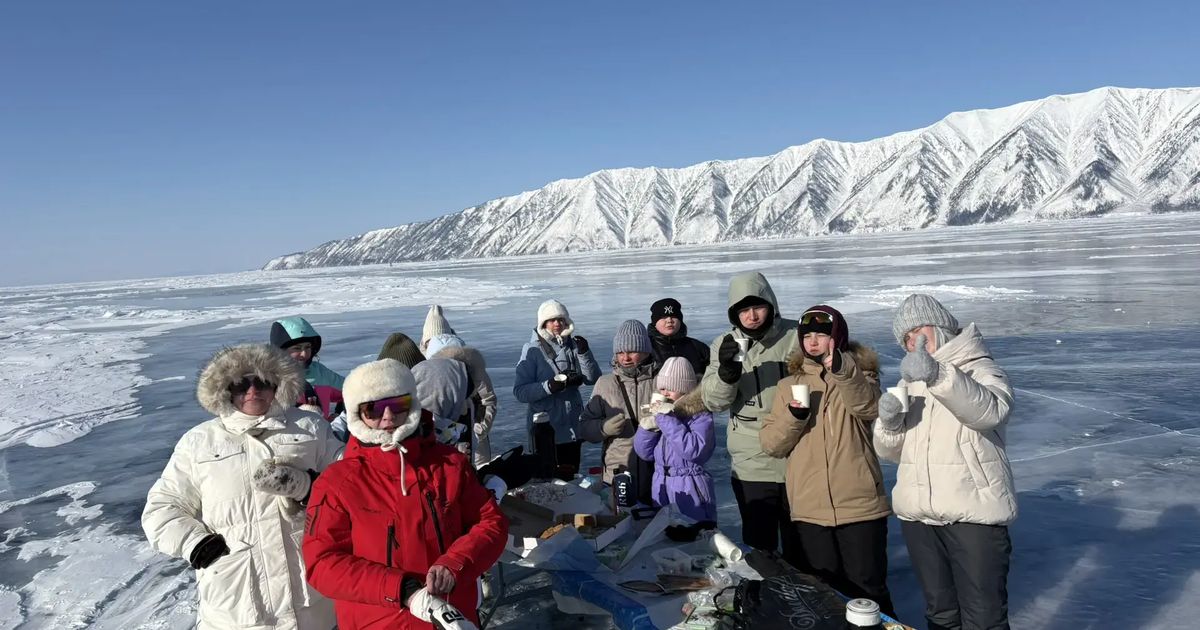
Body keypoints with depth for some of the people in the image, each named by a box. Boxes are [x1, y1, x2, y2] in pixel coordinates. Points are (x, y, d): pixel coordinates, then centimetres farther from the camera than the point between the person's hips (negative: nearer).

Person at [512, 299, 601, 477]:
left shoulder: (574, 345, 3)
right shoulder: (533, 350, -9)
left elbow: (593, 379, -2)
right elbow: (519, 392, -14)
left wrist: (584, 353, -15)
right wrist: (549, 386, -26)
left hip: (572, 428, 4)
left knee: (569, 476, 18)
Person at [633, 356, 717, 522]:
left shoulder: (700, 414, -10)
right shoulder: (658, 411, 7)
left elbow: (694, 450, -25)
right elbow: (644, 452, 8)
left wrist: (667, 420, -22)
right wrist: (648, 424, -10)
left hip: (691, 490, -6)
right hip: (661, 487, 6)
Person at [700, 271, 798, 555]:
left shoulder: (795, 336, -7)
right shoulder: (724, 345, 1)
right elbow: (713, 401, -7)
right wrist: (727, 371, -25)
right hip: (751, 465, 2)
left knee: (798, 544, 13)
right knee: (758, 544, 16)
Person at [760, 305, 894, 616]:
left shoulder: (859, 375, 2)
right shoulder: (789, 385, 10)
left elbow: (869, 407, -22)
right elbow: (770, 444, 4)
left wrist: (843, 372, -39)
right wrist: (793, 417, -14)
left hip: (860, 505, -3)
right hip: (809, 510, 3)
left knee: (867, 590, 6)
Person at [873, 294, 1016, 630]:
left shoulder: (980, 369, -2)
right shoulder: (909, 381, 15)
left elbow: (990, 411, -26)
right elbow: (890, 450, 13)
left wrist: (938, 375, -41)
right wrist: (889, 422, -9)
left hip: (974, 513, -5)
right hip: (918, 516, 6)